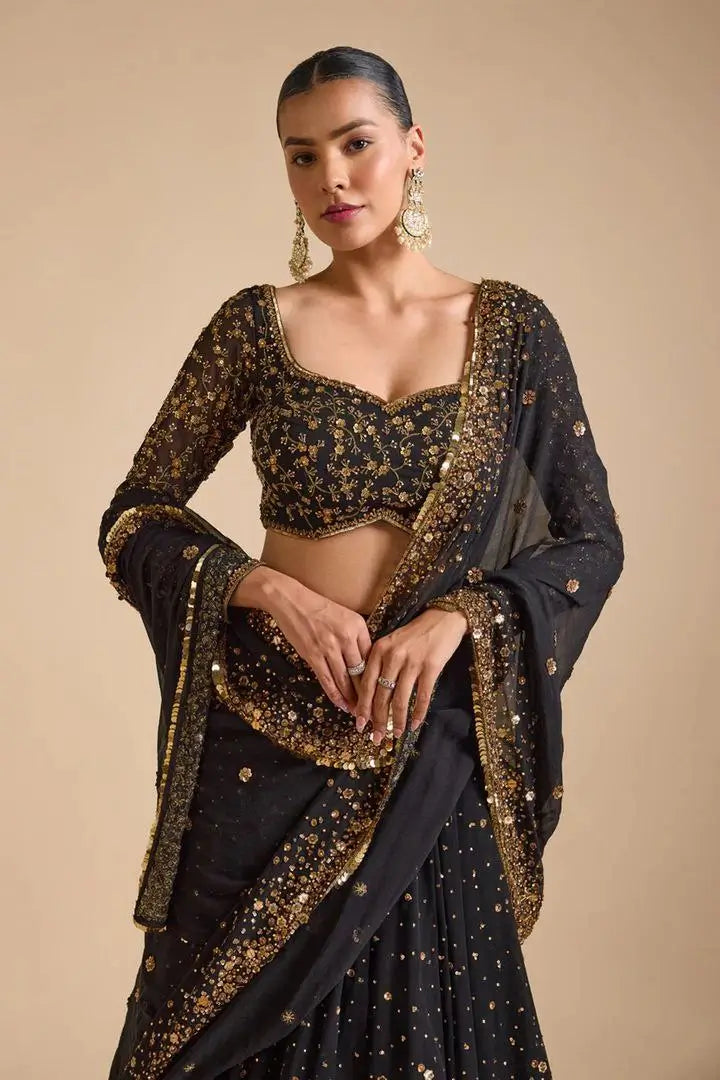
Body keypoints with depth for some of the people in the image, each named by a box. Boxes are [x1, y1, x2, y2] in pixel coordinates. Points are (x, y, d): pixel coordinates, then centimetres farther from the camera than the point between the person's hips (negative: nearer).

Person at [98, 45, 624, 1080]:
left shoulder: (512, 325, 2)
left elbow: (593, 540, 2)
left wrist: (456, 617, -14)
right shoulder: (257, 325, 1)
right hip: (269, 730, 0)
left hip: (433, 740, 1)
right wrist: (269, 589, -13)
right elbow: (132, 519, 3)